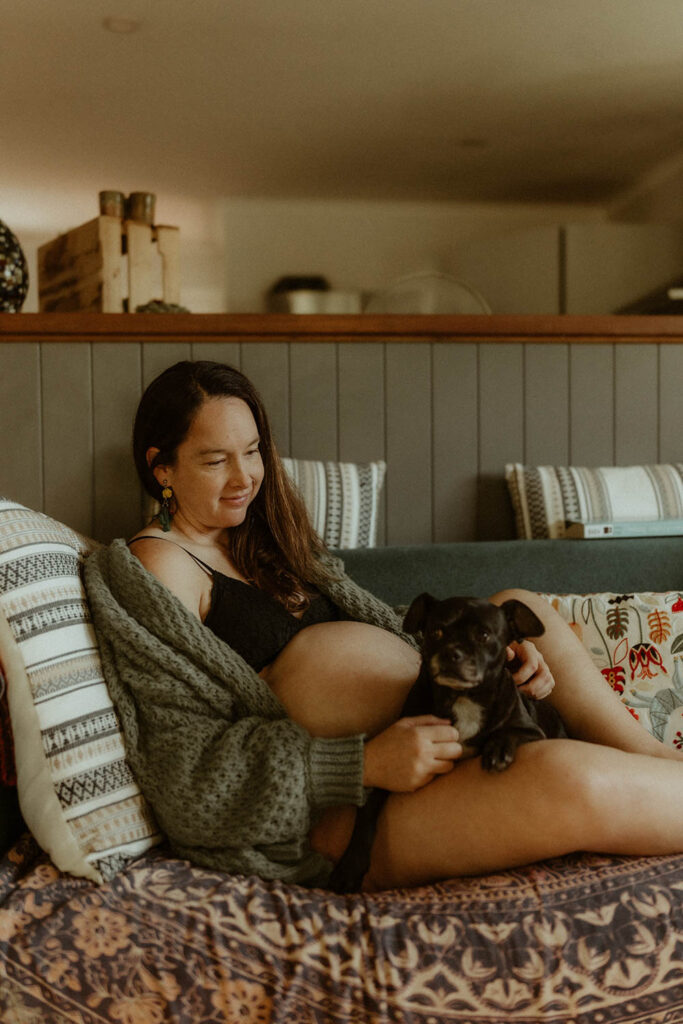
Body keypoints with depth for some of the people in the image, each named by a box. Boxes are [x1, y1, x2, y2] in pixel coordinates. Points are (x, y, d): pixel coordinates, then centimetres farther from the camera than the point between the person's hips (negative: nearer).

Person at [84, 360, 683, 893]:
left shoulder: (263, 540, 19)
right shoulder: (156, 567, -8)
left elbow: (385, 639, 14)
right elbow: (183, 762, -17)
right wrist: (364, 764, -26)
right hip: (339, 822, -9)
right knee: (571, 785, -30)